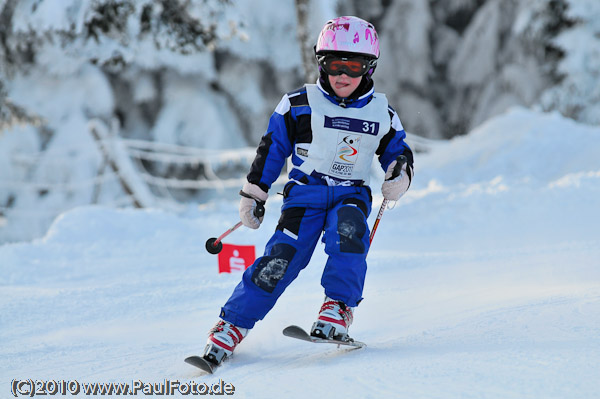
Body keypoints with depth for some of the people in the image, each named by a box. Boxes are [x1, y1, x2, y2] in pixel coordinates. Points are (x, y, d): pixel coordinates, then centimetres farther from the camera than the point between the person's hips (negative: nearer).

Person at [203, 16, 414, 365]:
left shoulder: (382, 114, 8)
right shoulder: (300, 105, 1)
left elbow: (398, 153, 20)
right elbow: (272, 149, 8)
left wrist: (399, 178, -3)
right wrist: (254, 193, 8)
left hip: (352, 194, 2)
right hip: (306, 191, -2)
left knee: (348, 231, -34)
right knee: (282, 257, -18)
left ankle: (338, 310, -32)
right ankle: (232, 326, -11)